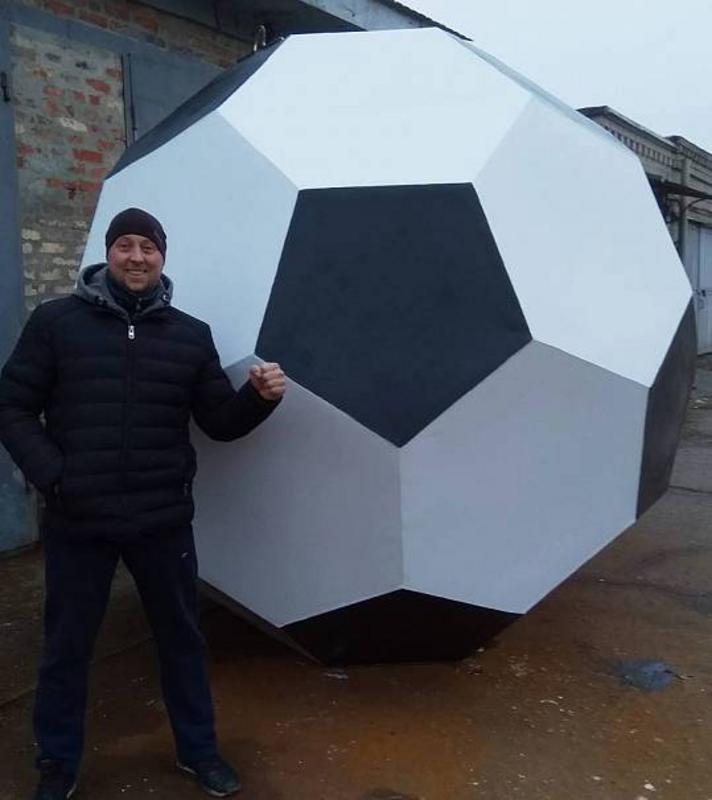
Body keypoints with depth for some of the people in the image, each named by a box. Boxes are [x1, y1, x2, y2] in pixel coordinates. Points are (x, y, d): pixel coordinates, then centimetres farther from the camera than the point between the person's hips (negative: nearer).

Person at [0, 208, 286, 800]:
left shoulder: (191, 335, 5)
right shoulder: (56, 322, -1)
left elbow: (220, 422, 5)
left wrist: (260, 397, -15)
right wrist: (51, 475, -13)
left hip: (164, 519, 2)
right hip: (77, 520, -1)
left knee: (182, 636, 15)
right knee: (67, 645, 15)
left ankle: (198, 750, 37)